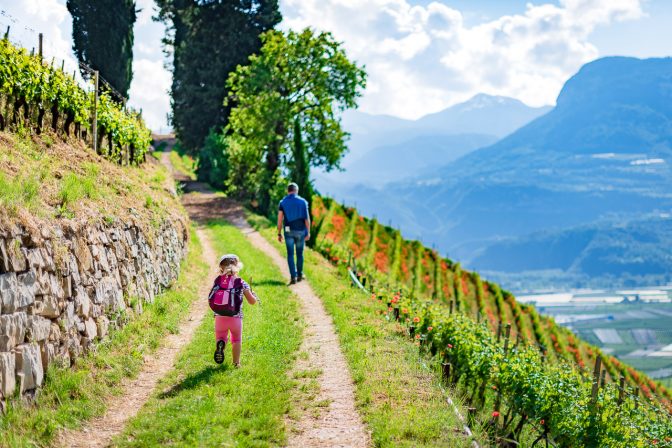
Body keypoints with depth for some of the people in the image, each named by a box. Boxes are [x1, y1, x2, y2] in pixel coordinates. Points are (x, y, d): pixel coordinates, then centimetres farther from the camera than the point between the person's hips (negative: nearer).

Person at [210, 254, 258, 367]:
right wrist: (255, 297, 22)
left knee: (220, 336, 17)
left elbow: (211, 299, 11)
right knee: (237, 339, 21)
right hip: (235, 318, 0)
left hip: (219, 317, 0)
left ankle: (220, 343, -17)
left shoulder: (217, 281, 0)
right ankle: (236, 362, 16)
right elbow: (252, 301, -1)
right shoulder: (242, 283, -3)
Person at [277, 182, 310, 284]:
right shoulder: (303, 201, -1)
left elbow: (280, 219, -2)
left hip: (289, 231, 0)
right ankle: (300, 274, 23)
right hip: (300, 231, 0)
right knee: (300, 253, 14)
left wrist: (279, 234, 4)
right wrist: (308, 232, 1)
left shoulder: (283, 202, 0)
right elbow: (307, 218, -3)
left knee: (290, 254, 3)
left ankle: (293, 276, -6)